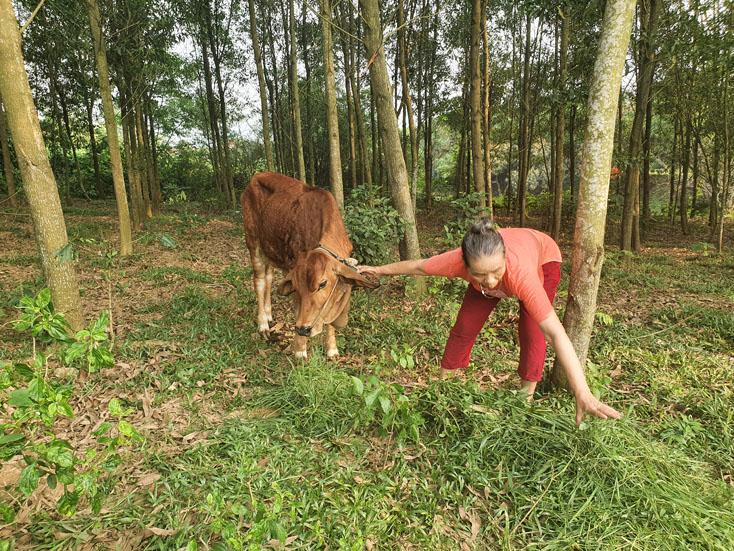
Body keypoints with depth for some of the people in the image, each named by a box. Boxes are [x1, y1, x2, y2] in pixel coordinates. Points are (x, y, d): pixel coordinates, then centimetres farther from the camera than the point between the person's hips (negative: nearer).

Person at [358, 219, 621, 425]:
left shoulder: (520, 273, -49)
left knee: (532, 333, -15)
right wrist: (380, 270, -5)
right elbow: (417, 266, -20)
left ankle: (526, 397, 5)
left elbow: (556, 334, -52)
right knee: (465, 326, -2)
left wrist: (583, 396, -57)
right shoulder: (457, 261, -40)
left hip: (542, 257, -2)